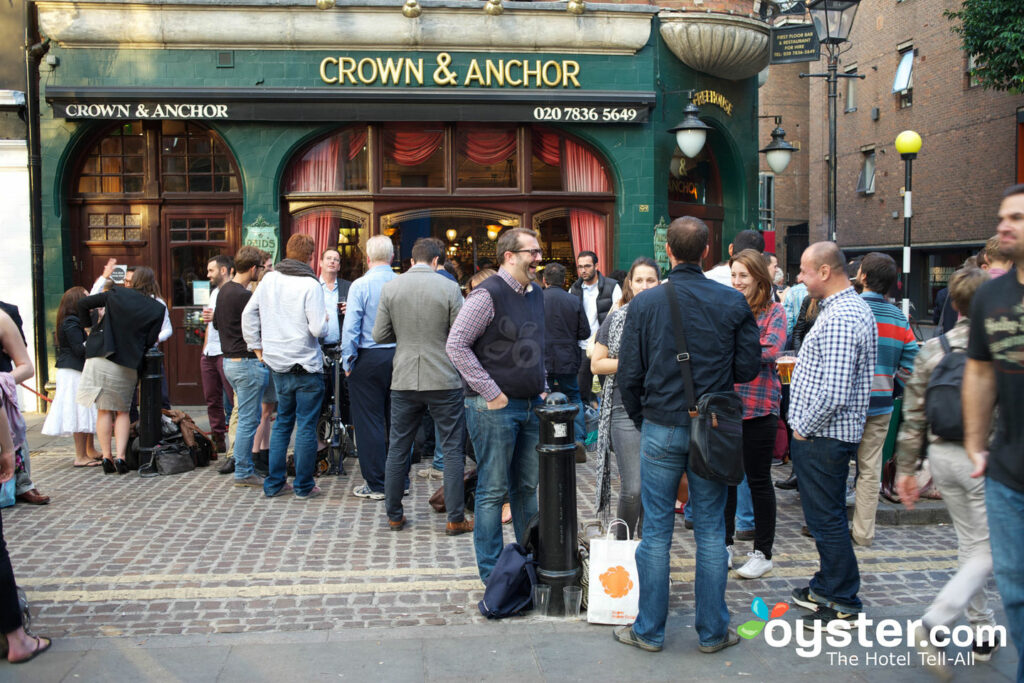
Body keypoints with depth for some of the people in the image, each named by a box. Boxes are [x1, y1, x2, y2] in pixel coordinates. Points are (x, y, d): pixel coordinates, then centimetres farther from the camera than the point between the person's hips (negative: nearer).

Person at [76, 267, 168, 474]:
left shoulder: (116, 294, 1)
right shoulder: (157, 309, -2)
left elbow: (84, 303, 5)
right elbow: (150, 342, -4)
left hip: (101, 358, 1)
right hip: (127, 365, 0)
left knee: (104, 411, 9)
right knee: (122, 412, 13)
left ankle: (106, 456, 7)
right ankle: (120, 456, 0)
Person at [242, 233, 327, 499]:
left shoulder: (269, 280, 5)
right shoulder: (310, 285, -14)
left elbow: (248, 315, 9)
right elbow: (317, 328, -19)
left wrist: (256, 347, 16)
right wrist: (325, 318, 2)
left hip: (277, 364, 6)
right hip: (306, 365, -6)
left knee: (282, 422, 17)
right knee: (306, 426, 3)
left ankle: (274, 484, 20)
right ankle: (304, 486, 9)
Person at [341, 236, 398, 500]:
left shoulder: (360, 285, -9)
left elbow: (351, 327, -11)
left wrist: (348, 361, -2)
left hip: (369, 359, -4)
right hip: (400, 357, 4)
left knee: (369, 422, 3)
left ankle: (376, 485, 7)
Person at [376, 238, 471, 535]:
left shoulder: (390, 288, -1)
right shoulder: (449, 288, -8)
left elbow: (379, 335, 1)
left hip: (404, 381, 3)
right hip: (444, 381, -2)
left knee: (398, 449, 13)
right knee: (453, 449, 7)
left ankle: (394, 516, 21)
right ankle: (455, 519, 9)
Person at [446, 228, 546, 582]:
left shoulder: (536, 294, 13)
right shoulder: (488, 294, -13)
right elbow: (456, 345, -16)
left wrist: (542, 388, 14)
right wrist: (490, 393, -16)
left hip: (530, 406, 8)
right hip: (495, 407, -8)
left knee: (527, 487, 15)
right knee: (493, 490, 1)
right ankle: (492, 572, 12)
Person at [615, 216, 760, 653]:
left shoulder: (644, 304, -6)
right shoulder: (732, 303, -5)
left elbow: (628, 377, -4)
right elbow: (748, 368, -1)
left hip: (661, 429, -1)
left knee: (656, 532, 8)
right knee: (711, 532, 11)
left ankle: (649, 630, 18)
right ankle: (713, 631, 21)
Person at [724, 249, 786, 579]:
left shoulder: (773, 311, -2)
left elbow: (771, 350, -15)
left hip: (758, 406, -4)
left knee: (758, 479, 5)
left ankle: (762, 552, 17)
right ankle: (724, 544, 26)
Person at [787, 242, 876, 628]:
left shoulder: (839, 319, -23)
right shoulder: (853, 307, 12)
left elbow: (833, 394, -29)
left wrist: (804, 428, -16)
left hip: (822, 437, -10)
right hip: (826, 435, 10)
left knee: (826, 520, 0)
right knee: (827, 517, 19)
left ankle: (844, 604, 11)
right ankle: (828, 588, 33)